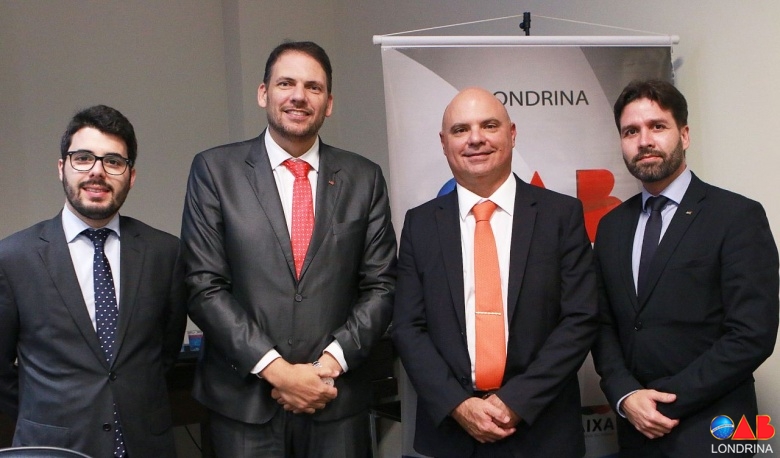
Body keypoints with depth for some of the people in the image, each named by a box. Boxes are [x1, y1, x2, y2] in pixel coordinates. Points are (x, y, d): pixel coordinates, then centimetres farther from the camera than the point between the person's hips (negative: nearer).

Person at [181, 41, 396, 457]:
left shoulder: (363, 178, 4)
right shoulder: (215, 170, -1)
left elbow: (380, 286, 3)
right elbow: (204, 287, -6)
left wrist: (329, 362, -9)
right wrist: (276, 369, -12)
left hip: (336, 398, 2)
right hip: (244, 400, -1)